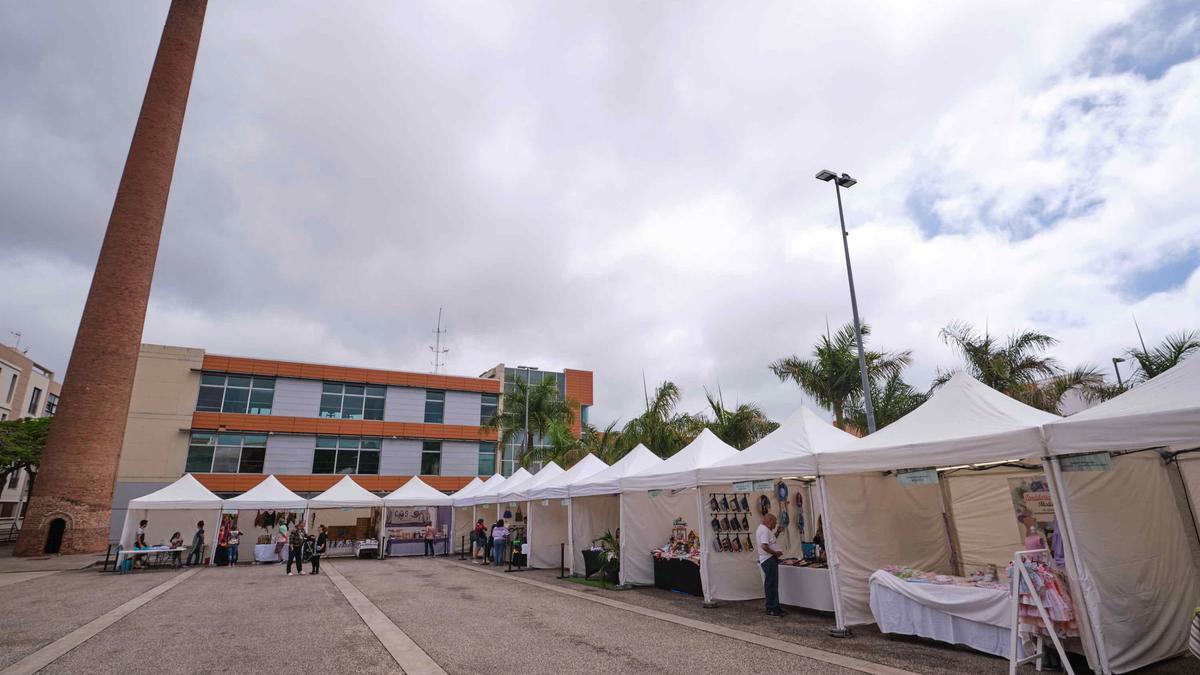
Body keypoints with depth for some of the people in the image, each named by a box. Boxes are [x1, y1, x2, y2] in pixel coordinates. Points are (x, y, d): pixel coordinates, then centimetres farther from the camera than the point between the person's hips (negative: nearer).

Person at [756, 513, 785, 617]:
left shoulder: (762, 529, 18)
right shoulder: (764, 530, -16)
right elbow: (764, 546, -26)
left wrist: (777, 532, 20)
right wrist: (775, 553, -16)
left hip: (771, 559, 11)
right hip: (769, 560, -11)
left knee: (773, 585, 15)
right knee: (771, 585, -7)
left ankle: (775, 607, 22)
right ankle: (771, 609, -3)